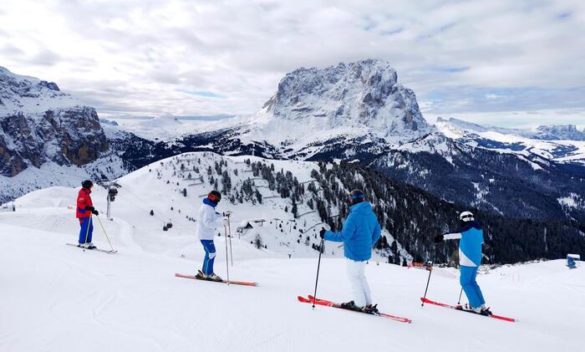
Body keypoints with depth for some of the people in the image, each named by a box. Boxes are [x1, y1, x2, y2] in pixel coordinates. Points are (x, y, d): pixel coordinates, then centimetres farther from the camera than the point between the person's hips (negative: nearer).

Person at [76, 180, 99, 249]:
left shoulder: (86, 193, 19)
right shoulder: (82, 193, -11)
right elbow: (80, 204, -21)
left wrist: (93, 210, 19)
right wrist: (88, 208, -30)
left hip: (88, 214, 10)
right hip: (83, 214, -10)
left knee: (90, 228, 10)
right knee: (84, 228, -9)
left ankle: (88, 242, 16)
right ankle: (81, 243, -1)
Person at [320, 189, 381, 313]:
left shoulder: (354, 215, -22)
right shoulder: (371, 214, 3)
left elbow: (344, 236, -23)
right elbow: (377, 233, 13)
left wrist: (326, 235, -13)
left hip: (354, 253, -8)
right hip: (365, 252, 8)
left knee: (354, 277, 8)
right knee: (360, 276, 21)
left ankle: (360, 304, 15)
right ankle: (368, 303, 25)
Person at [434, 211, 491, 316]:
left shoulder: (468, 229, -13)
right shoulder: (478, 229, 12)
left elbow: (456, 234, -30)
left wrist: (442, 237, -41)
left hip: (468, 260, -9)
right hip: (476, 260, 9)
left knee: (465, 282, -2)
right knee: (471, 281, 19)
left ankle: (477, 307, -4)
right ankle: (482, 305, 19)